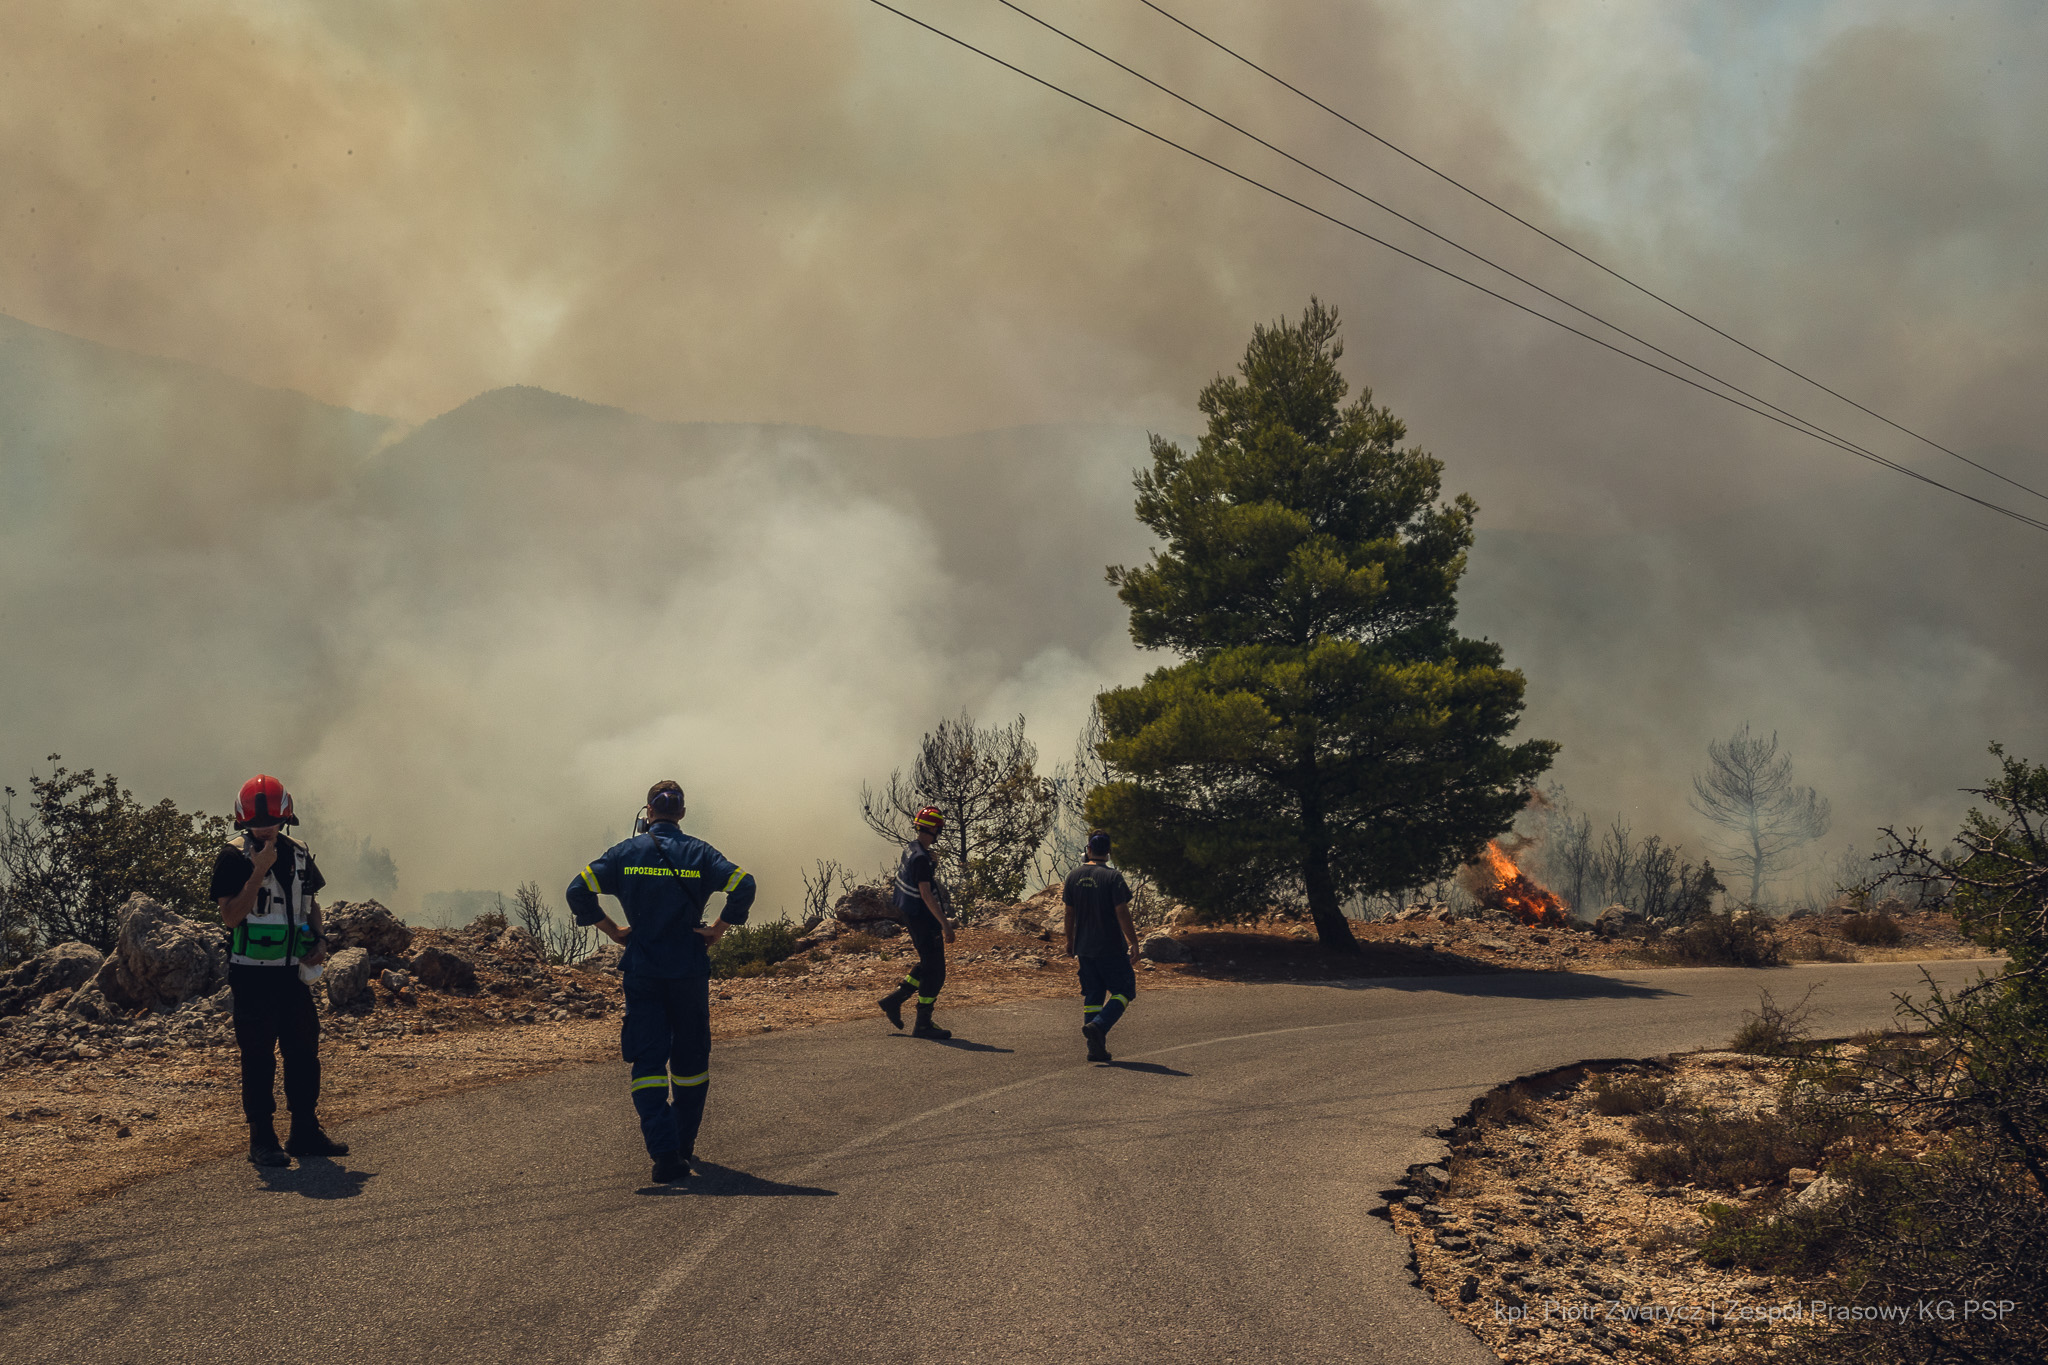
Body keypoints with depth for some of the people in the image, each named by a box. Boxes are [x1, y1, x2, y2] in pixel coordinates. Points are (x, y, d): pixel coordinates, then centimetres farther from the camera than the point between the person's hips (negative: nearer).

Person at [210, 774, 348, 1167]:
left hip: (293, 972, 6)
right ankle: (261, 1139, 6)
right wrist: (258, 872, -23)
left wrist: (319, 941, 5)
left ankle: (305, 1133, 18)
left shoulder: (299, 855, 9)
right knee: (258, 1057, -2)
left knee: (304, 1050, 9)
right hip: (253, 976, -6)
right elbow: (231, 915, -17)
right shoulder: (232, 858, -8)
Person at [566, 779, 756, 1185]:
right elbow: (743, 885, -14)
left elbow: (579, 891, -7)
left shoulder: (626, 853, 1)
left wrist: (612, 930, 1)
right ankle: (685, 1146, 27)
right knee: (690, 1058, 16)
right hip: (690, 970, 0)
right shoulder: (698, 853, -1)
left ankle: (665, 1153, -17)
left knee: (647, 1061, -1)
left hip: (641, 972, 0)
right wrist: (718, 928, -4)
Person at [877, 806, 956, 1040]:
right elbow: (926, 894, -27)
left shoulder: (909, 849, 8)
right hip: (923, 919, -10)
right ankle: (923, 1025, 2)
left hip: (911, 915, 10)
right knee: (934, 972, -3)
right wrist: (945, 924, -27)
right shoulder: (921, 858, -23)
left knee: (928, 965, 21)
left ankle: (894, 1000, 23)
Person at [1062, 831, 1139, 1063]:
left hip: (1084, 948, 5)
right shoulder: (1113, 877, -13)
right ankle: (1098, 1026, -16)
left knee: (1092, 995, 11)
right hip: (1111, 947, -5)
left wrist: (1069, 941, 21)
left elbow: (1069, 913, 9)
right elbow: (1122, 913, -15)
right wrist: (1133, 943, -9)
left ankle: (1096, 1048, 9)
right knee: (1124, 990, 6)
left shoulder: (1074, 876, 3)